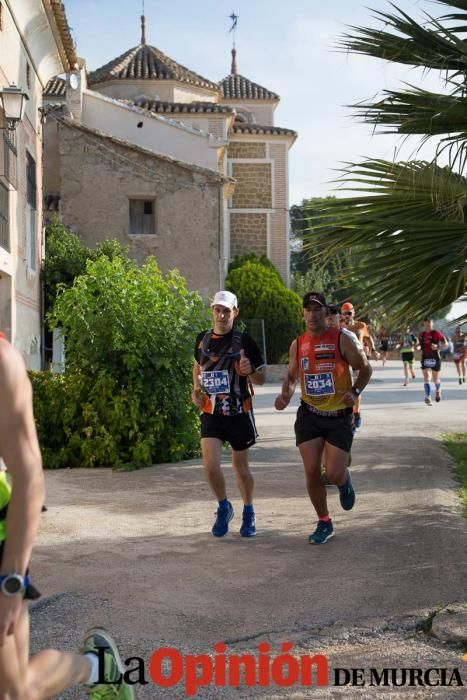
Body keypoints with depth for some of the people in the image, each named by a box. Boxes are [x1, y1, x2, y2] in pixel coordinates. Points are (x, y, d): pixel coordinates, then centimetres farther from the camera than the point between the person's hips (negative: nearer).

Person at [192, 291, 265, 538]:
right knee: (210, 465, -11)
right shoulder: (203, 339, 3)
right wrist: (196, 388, 5)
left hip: (239, 413, -2)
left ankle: (248, 513, 30)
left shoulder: (244, 341, -8)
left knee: (241, 466, 9)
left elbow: (261, 379, -3)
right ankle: (224, 508, 14)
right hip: (211, 413, 2)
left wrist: (249, 372, -25)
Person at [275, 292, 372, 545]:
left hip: (339, 416, -3)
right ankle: (324, 523, 17)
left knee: (334, 473, -9)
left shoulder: (341, 339, -8)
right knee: (311, 472, -2)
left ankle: (345, 483, 31)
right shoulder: (297, 344, 3)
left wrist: (355, 391, -17)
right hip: (309, 414, 3)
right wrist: (285, 395, -4)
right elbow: (291, 376, 17)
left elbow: (365, 368, 1)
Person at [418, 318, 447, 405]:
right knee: (427, 378, -14)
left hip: (435, 359, -2)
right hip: (425, 359, 2)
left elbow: (445, 343, -13)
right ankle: (428, 398, -17)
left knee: (436, 379, 11)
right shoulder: (421, 335, 8)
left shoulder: (436, 333, -6)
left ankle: (438, 391, 43)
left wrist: (437, 346, -29)